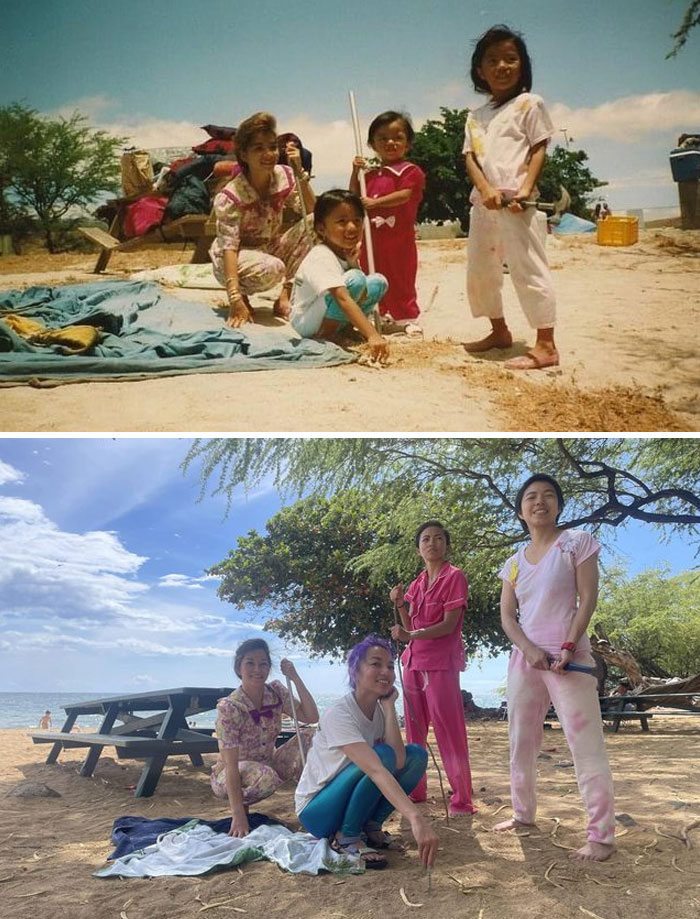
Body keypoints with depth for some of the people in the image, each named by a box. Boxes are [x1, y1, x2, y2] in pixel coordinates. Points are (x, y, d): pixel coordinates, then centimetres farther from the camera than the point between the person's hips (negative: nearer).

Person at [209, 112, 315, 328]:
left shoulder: (284, 177, -7)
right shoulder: (230, 196, -24)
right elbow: (228, 247, -29)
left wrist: (300, 172, -21)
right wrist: (235, 299, -39)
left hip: (270, 248, 6)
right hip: (237, 257, -6)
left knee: (310, 225, -16)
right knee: (272, 269, -38)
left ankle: (286, 295, -11)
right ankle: (242, 294, -3)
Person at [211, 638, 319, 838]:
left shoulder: (276, 692, -8)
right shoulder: (229, 707, -25)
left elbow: (311, 717, -16)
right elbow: (231, 765, -28)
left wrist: (295, 678, -22)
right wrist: (238, 817, -33)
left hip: (268, 765, 5)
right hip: (232, 777, -5)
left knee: (307, 738, -16)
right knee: (266, 776, -38)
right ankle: (242, 804, -5)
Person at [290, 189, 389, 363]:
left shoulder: (347, 253, 2)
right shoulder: (321, 258, -26)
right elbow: (342, 298, -39)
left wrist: (353, 262, -18)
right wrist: (372, 335, -50)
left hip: (330, 317, 9)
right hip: (305, 322, -8)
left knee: (378, 281, -2)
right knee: (355, 279, -28)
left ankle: (344, 327, 2)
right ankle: (326, 335, -16)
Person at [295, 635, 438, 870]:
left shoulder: (380, 710, -3)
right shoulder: (338, 715, -27)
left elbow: (399, 762, -20)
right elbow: (377, 770, -41)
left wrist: (389, 705, -19)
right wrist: (416, 819, -52)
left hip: (355, 803, 7)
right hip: (317, 810, -7)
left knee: (417, 755, -11)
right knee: (382, 755, -31)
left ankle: (370, 826, 2)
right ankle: (346, 837, -12)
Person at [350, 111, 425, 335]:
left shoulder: (410, 171, -4)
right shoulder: (371, 174, 14)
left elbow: (404, 195, -18)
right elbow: (354, 198, 16)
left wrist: (375, 202, -23)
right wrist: (356, 172, 4)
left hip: (400, 237, -6)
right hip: (372, 236, 6)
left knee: (401, 279, -1)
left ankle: (408, 318, 8)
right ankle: (383, 315, 26)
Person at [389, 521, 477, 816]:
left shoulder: (454, 577, -6)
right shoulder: (417, 583, 14)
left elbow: (449, 624, -14)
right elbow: (410, 626, 15)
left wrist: (411, 636, -24)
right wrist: (399, 604, -3)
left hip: (441, 662, -7)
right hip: (413, 662, 7)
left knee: (449, 731, -6)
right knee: (414, 730, 11)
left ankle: (462, 799, 0)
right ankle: (416, 790, 21)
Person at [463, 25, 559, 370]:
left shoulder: (529, 104, 4)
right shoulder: (475, 116, 18)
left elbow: (539, 149, -3)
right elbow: (470, 157, 7)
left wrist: (525, 190, -18)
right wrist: (485, 189, -12)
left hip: (515, 201, -7)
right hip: (483, 201, 7)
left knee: (528, 269, -11)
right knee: (479, 271, 13)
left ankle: (545, 345, -9)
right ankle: (499, 331, 30)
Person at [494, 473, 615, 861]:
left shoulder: (576, 541, -1)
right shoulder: (514, 562, 12)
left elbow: (588, 598, -7)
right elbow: (506, 615, 6)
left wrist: (567, 647, -17)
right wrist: (529, 650, -13)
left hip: (567, 654, -5)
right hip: (524, 656, 6)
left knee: (585, 744, -8)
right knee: (521, 741, 12)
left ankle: (601, 835, -4)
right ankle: (523, 813, 27)